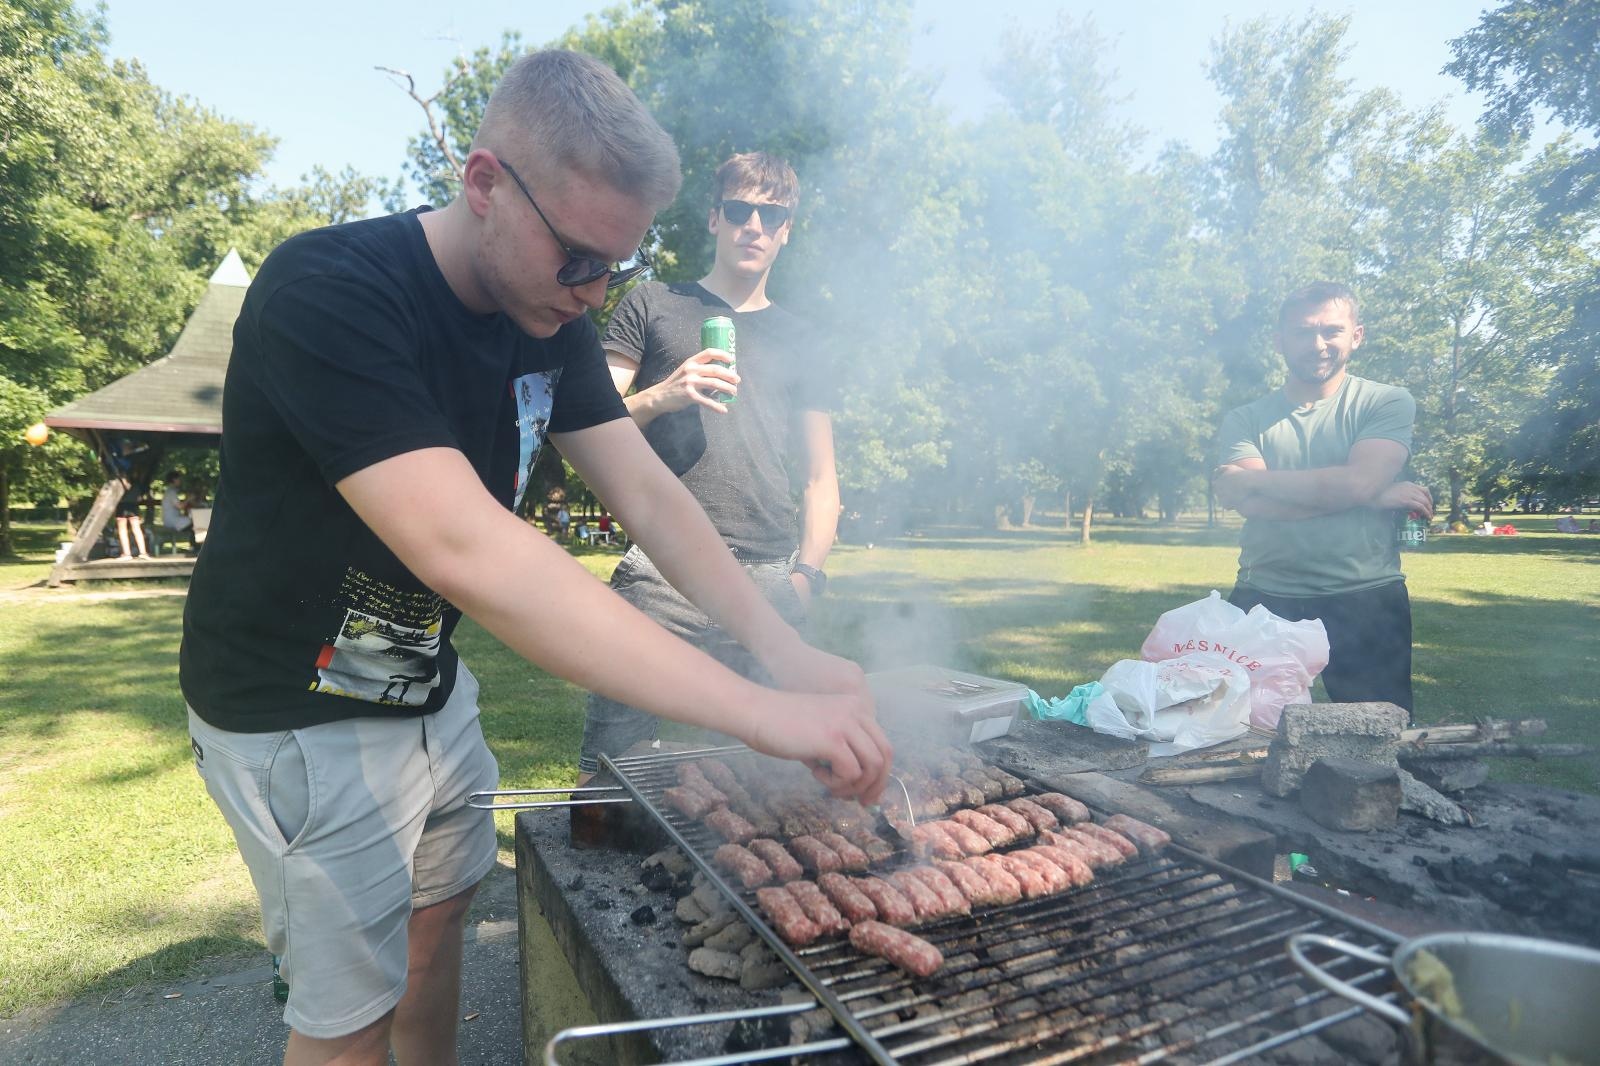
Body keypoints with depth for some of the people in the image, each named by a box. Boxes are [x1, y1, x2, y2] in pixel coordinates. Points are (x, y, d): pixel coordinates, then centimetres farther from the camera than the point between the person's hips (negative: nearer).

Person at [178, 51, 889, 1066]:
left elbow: (645, 489, -10)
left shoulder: (551, 315, -5)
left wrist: (784, 646, -23)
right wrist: (759, 711, -44)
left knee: (441, 910, 21)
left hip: (430, 685, 7)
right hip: (303, 714, -6)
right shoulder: (326, 294, -29)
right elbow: (465, 549, -42)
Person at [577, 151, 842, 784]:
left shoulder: (798, 342, 20)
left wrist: (808, 573, 3)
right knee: (611, 766, -4)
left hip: (769, 580, 3)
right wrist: (660, 398, -11)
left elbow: (820, 477, 18)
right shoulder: (653, 306, 13)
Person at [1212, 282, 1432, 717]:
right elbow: (1238, 498, -12)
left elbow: (1359, 481, -14)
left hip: (1366, 601, -1)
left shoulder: (1386, 402, 4)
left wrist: (1258, 480, -7)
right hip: (1264, 600, 1)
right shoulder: (1244, 420, 6)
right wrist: (1372, 497, -11)